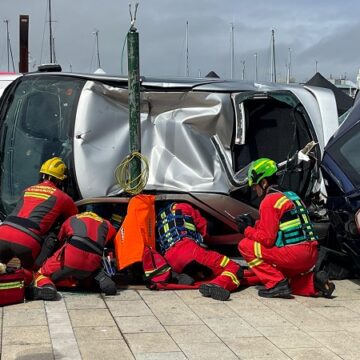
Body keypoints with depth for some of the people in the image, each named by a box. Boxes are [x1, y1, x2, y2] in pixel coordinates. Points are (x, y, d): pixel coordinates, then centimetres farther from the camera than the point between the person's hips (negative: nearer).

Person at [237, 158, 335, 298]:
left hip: (294, 254, -9)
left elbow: (267, 239, -11)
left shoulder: (270, 201, -8)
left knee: (245, 246, -1)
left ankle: (277, 283, -7)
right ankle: (314, 282, 6)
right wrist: (253, 225, 17)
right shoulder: (290, 196, 20)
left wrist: (247, 230, 4)